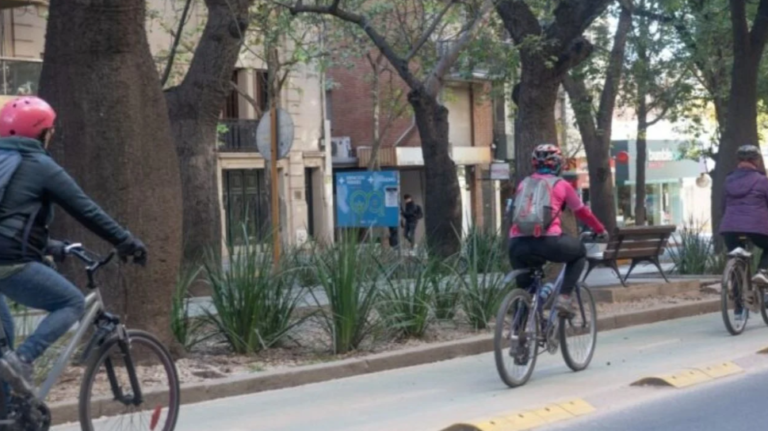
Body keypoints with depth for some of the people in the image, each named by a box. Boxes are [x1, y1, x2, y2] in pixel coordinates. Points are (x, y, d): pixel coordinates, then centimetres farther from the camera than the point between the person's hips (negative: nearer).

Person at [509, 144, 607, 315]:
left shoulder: (523, 184, 22)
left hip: (518, 244, 3)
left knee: (524, 288, 25)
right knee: (580, 252, 26)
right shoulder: (561, 185, 14)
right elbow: (582, 212, 26)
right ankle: (564, 296, 11)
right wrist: (600, 230, 42)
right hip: (547, 242, -3)